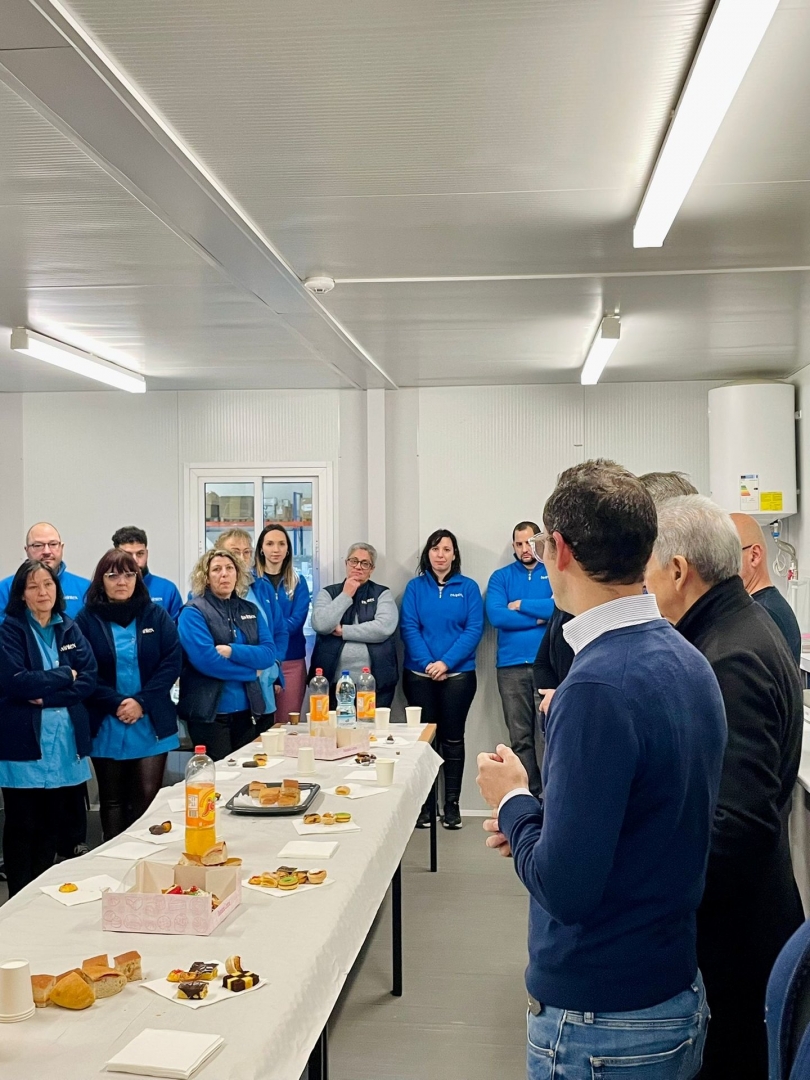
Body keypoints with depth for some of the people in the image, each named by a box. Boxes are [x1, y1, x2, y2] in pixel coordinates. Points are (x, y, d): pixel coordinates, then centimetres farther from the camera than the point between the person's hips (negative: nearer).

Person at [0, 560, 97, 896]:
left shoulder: (70, 629, 9)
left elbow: (89, 679, 0)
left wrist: (47, 695, -13)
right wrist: (65, 675, -7)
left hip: (65, 741, 4)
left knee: (51, 823, 11)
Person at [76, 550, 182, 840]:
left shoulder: (157, 615, 4)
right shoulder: (87, 619, 0)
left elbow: (172, 662, -2)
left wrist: (142, 702, -12)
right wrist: (116, 704, -16)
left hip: (151, 725, 0)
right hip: (106, 727, 0)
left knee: (147, 797, -2)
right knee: (112, 800, 9)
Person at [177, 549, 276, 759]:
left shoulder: (250, 610, 11)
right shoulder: (193, 612, -6)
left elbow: (269, 653, 0)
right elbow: (205, 659, -18)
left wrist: (232, 651, -16)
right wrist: (249, 670, -9)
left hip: (247, 710, 5)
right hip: (209, 713, -5)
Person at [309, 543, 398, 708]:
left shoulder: (382, 594, 6)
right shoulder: (328, 593, 9)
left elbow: (384, 627, -12)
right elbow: (320, 625, -8)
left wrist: (343, 631, -9)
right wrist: (345, 596, -5)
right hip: (334, 683, 1)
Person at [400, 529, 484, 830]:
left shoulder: (468, 587, 3)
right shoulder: (415, 587, 5)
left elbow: (474, 629, -5)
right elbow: (408, 627, -2)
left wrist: (446, 662, -15)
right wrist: (427, 662, -16)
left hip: (458, 674, -1)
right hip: (420, 675, 1)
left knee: (452, 738, 5)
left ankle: (452, 805, 13)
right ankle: (424, 804, 13)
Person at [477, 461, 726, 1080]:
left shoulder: (600, 686, -26)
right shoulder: (687, 660, 1)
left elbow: (564, 886, -25)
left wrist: (514, 803, -9)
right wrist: (540, 822, 6)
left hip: (601, 1028, -8)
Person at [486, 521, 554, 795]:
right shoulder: (501, 577, 10)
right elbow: (495, 615, -6)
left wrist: (521, 605, -5)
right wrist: (539, 618, -6)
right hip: (511, 665, 2)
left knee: (546, 733, -5)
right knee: (520, 737, 4)